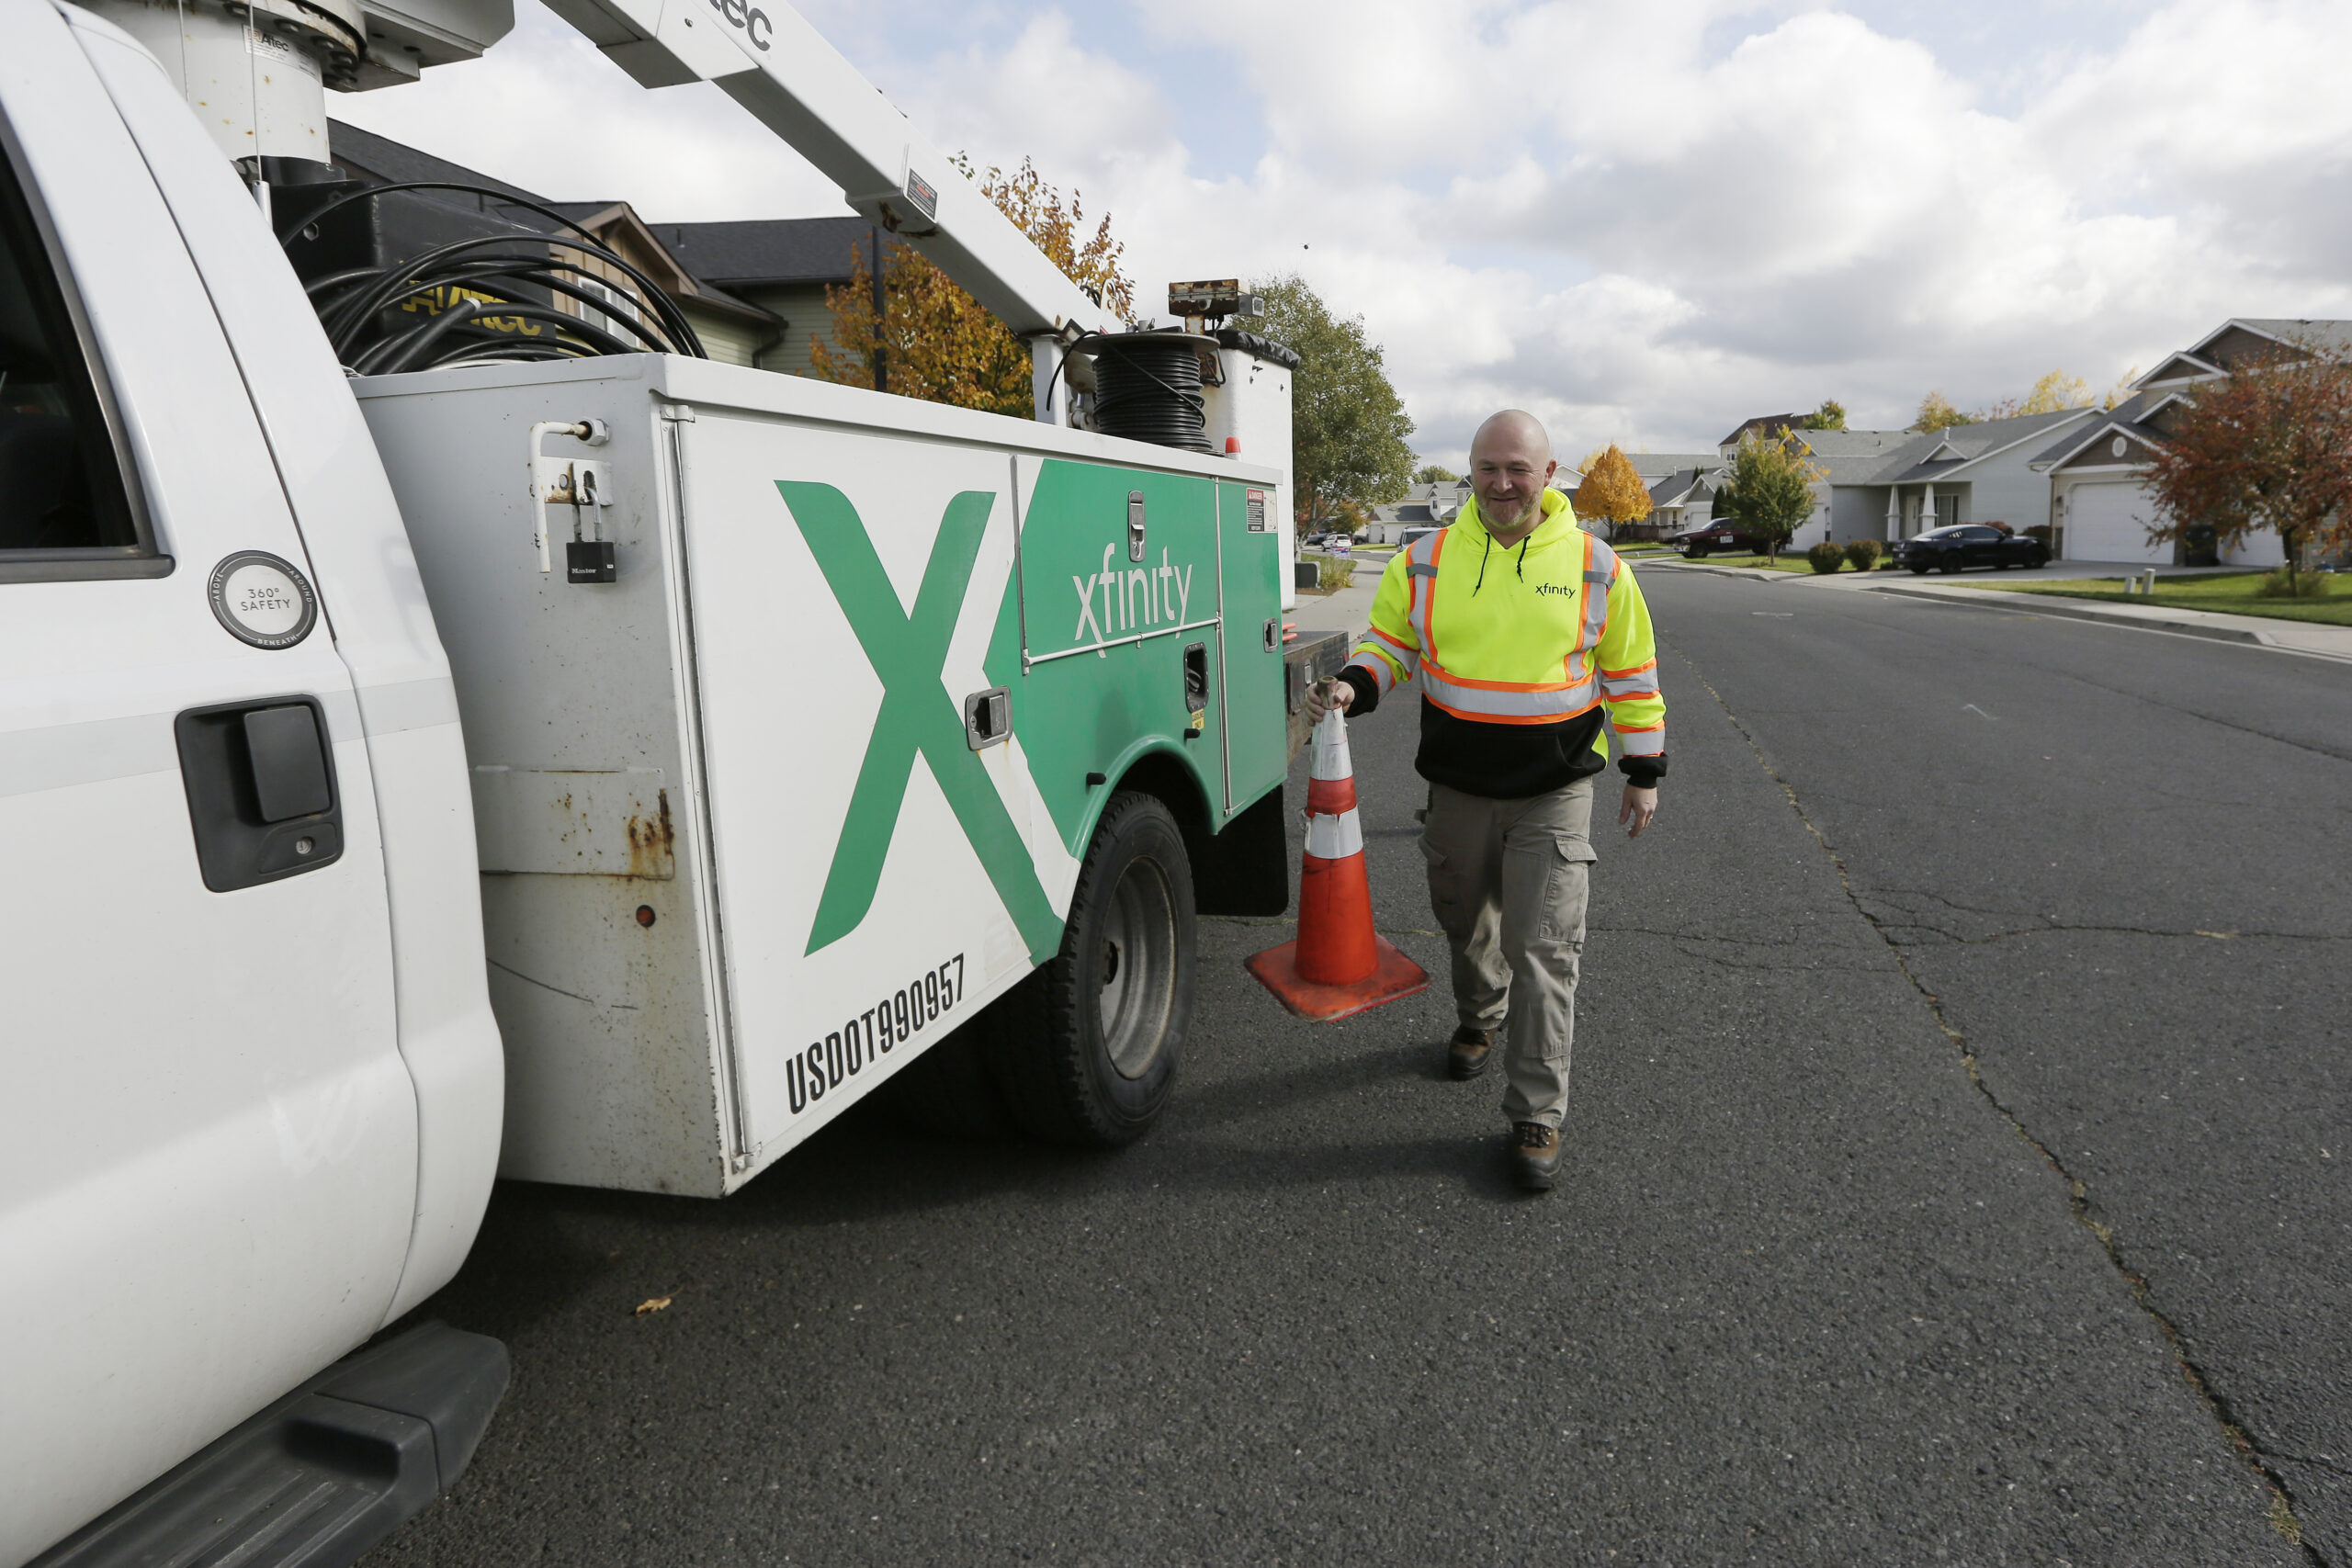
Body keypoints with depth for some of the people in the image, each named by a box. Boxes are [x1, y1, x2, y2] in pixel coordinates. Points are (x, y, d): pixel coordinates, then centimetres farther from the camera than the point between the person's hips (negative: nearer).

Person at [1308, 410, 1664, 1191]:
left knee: (1543, 950, -4)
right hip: (1457, 789, 2)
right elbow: (1389, 645, 8)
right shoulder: (1426, 561, 0)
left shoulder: (1594, 566, -2)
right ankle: (1478, 1020, 49)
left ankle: (1536, 1116, 5)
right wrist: (1353, 687, -14)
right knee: (1468, 925, 20)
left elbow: (1631, 674, 5)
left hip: (1554, 795, -2)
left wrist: (1643, 772, 6)